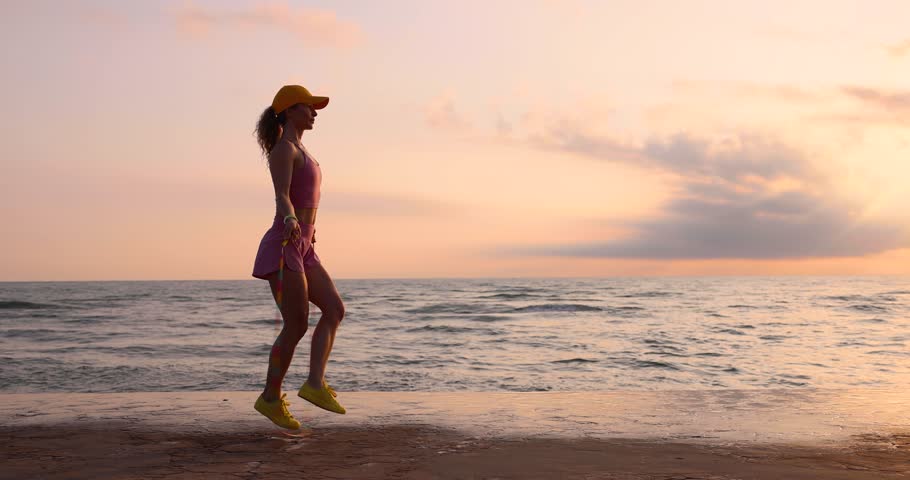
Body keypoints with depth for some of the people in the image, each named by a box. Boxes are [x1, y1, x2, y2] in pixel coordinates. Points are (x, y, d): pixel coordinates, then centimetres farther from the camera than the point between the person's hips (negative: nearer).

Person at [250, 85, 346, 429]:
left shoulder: (298, 152, 19)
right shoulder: (283, 148, -9)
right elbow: (281, 196, -24)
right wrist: (290, 221, -45)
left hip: (302, 249, 10)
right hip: (283, 247, -10)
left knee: (335, 309, -1)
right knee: (297, 326, -6)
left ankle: (315, 383, -6)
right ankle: (271, 398, 7)